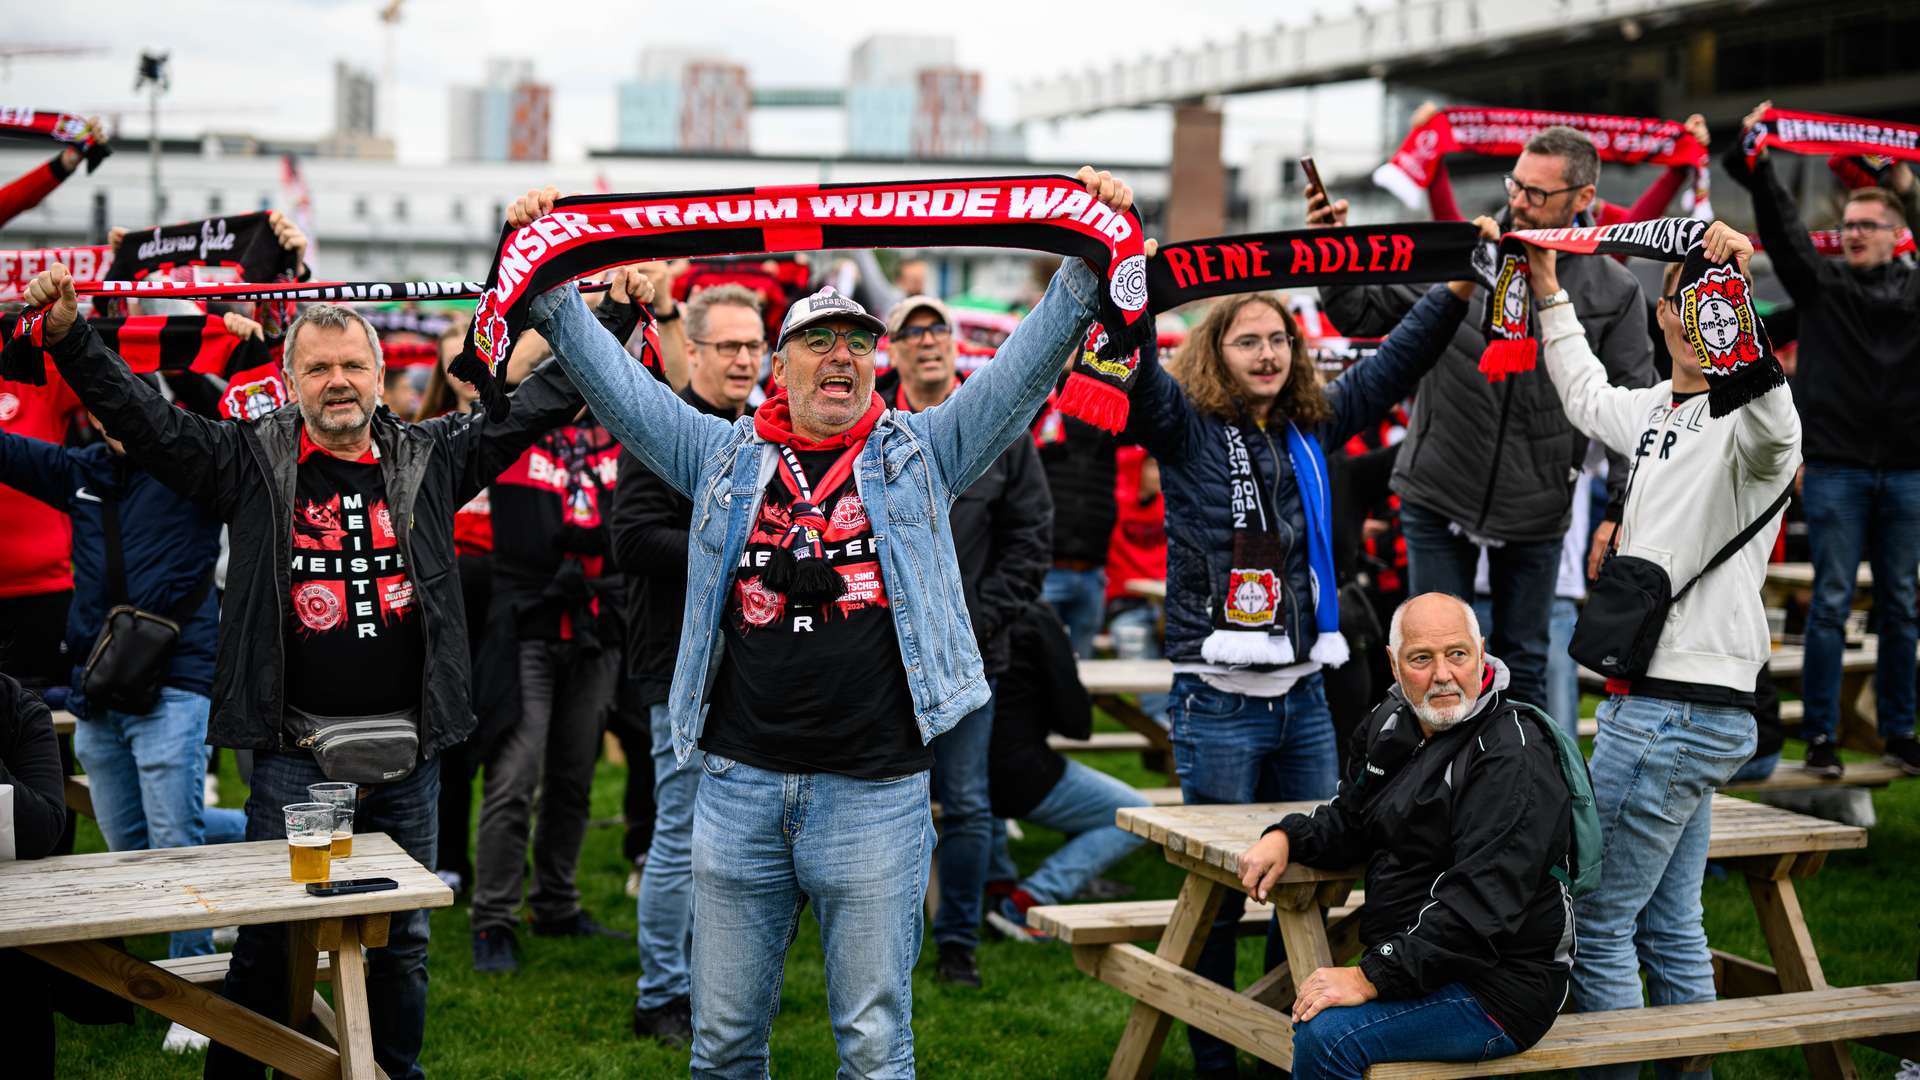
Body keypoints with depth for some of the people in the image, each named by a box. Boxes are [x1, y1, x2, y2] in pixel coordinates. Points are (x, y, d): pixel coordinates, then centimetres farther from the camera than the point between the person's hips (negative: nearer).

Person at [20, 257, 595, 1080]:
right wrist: (66, 331, -14)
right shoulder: (251, 460, 2)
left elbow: (536, 405, 7)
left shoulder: (432, 457, 6)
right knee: (267, 935, 3)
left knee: (403, 936, 13)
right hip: (293, 749, -2)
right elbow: (139, 412, -3)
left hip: (408, 746, 2)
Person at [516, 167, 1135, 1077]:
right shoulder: (725, 456, 10)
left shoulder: (921, 453, 7)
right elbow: (616, 383, 8)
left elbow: (1027, 365, 0)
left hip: (876, 792, -1)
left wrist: (1091, 267, -11)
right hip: (739, 786, 2)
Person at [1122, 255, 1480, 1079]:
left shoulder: (1312, 430, 11)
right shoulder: (1187, 430, -4)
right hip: (1219, 702, -5)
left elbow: (1395, 363, 16)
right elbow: (1134, 373, -21)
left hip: (1304, 697, 5)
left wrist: (1459, 285, 9)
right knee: (1216, 895, 2)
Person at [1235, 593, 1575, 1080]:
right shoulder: (1393, 723, 9)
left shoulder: (1513, 758, -19)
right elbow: (1349, 823, 21)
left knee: (1327, 1035, -25)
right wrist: (1285, 837, -1)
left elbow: (1480, 907, -27)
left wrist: (1372, 977, -29)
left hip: (1498, 989, -9)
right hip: (1415, 965, 9)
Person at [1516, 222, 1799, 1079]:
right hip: (1659, 706, 10)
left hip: (1678, 713, -10)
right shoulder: (1660, 411, 15)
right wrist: (1548, 292, 39)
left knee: (1597, 925, -3)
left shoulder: (1744, 421, -14)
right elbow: (1590, 398, 36)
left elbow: (1771, 424, -40)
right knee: (1669, 928, 15)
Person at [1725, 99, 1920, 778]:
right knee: (1831, 603, -2)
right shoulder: (1819, 282, 6)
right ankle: (1819, 735, 3)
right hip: (1835, 467, -2)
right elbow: (1781, 224, -4)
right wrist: (1754, 162, -17)